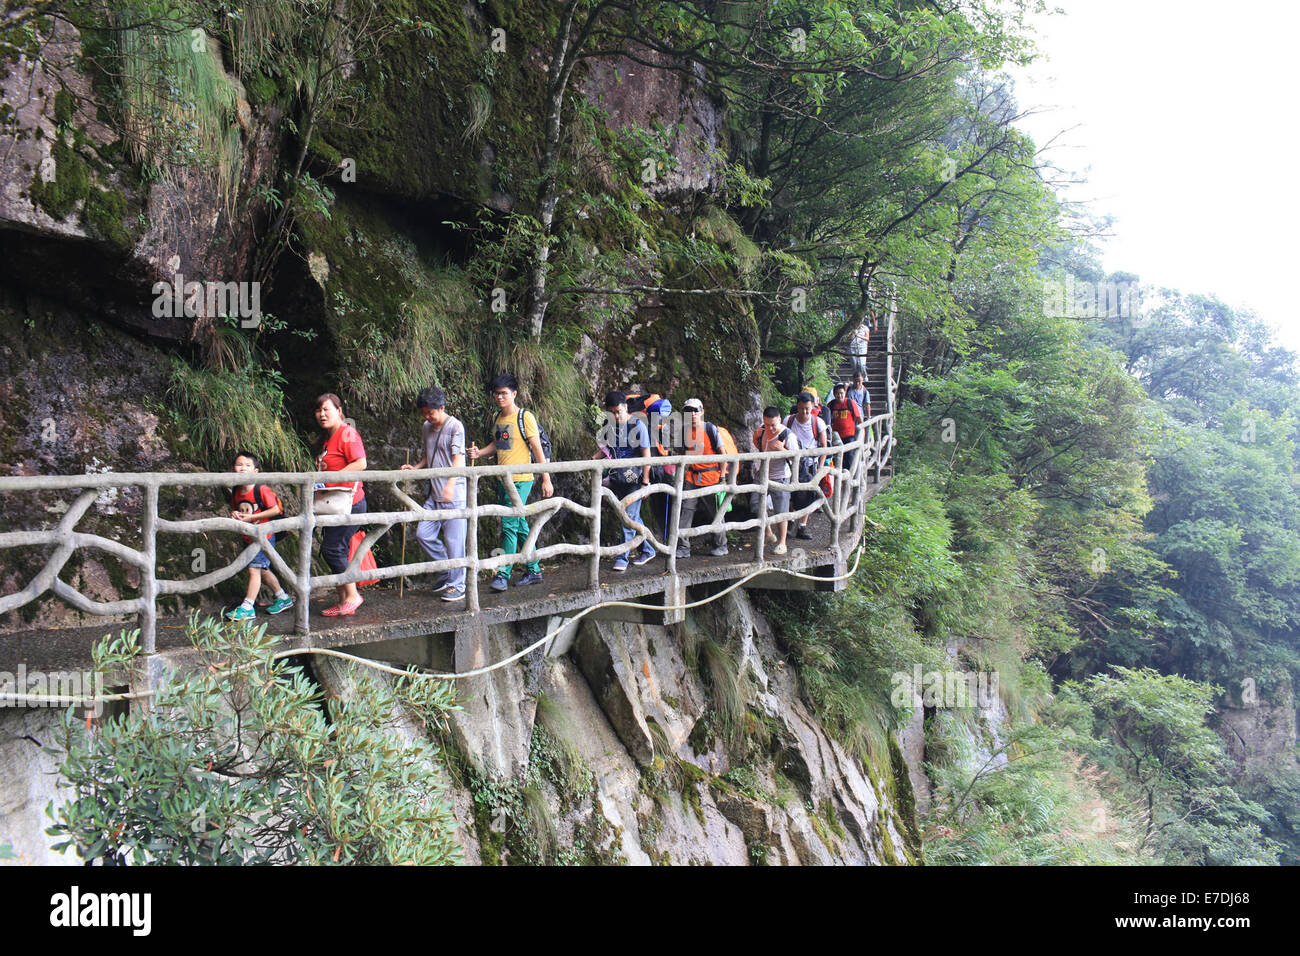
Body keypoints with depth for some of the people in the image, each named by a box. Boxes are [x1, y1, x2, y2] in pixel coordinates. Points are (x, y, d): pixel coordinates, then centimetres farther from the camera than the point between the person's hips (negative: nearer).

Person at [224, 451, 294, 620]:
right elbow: (235, 508, 18)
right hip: (247, 537, 8)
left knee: (254, 568, -12)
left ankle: (247, 608, -7)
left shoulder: (261, 489, -18)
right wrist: (234, 514, -7)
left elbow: (275, 510, -19)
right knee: (263, 570, 16)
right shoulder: (236, 491, 2)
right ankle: (283, 598, 31)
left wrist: (252, 517, -21)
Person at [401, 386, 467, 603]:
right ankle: (446, 571, 23)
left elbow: (458, 459, -18)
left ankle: (457, 585, 5)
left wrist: (450, 485, -31)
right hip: (435, 494, 8)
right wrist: (415, 468, 8)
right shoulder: (426, 428, 14)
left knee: (454, 540, -5)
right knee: (423, 534, 5)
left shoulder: (455, 426, -9)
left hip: (455, 495, -8)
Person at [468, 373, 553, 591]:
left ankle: (503, 574, -7)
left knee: (509, 525, -11)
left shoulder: (525, 417, -10)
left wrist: (546, 479, -12)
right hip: (502, 479, 8)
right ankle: (533, 570, 22)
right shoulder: (497, 417, 12)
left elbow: (537, 449, -10)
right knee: (520, 525, 13)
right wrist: (479, 453, 4)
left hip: (520, 479, -8)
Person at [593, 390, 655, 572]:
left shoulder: (637, 425, -11)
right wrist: (592, 458, -3)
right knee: (634, 517, 14)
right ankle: (647, 550, 28)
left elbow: (646, 456, -10)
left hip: (634, 480, -6)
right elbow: (606, 448, 17)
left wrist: (645, 482, -13)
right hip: (616, 479, 6)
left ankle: (622, 558, -6)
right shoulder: (608, 424, 5)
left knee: (629, 518, -8)